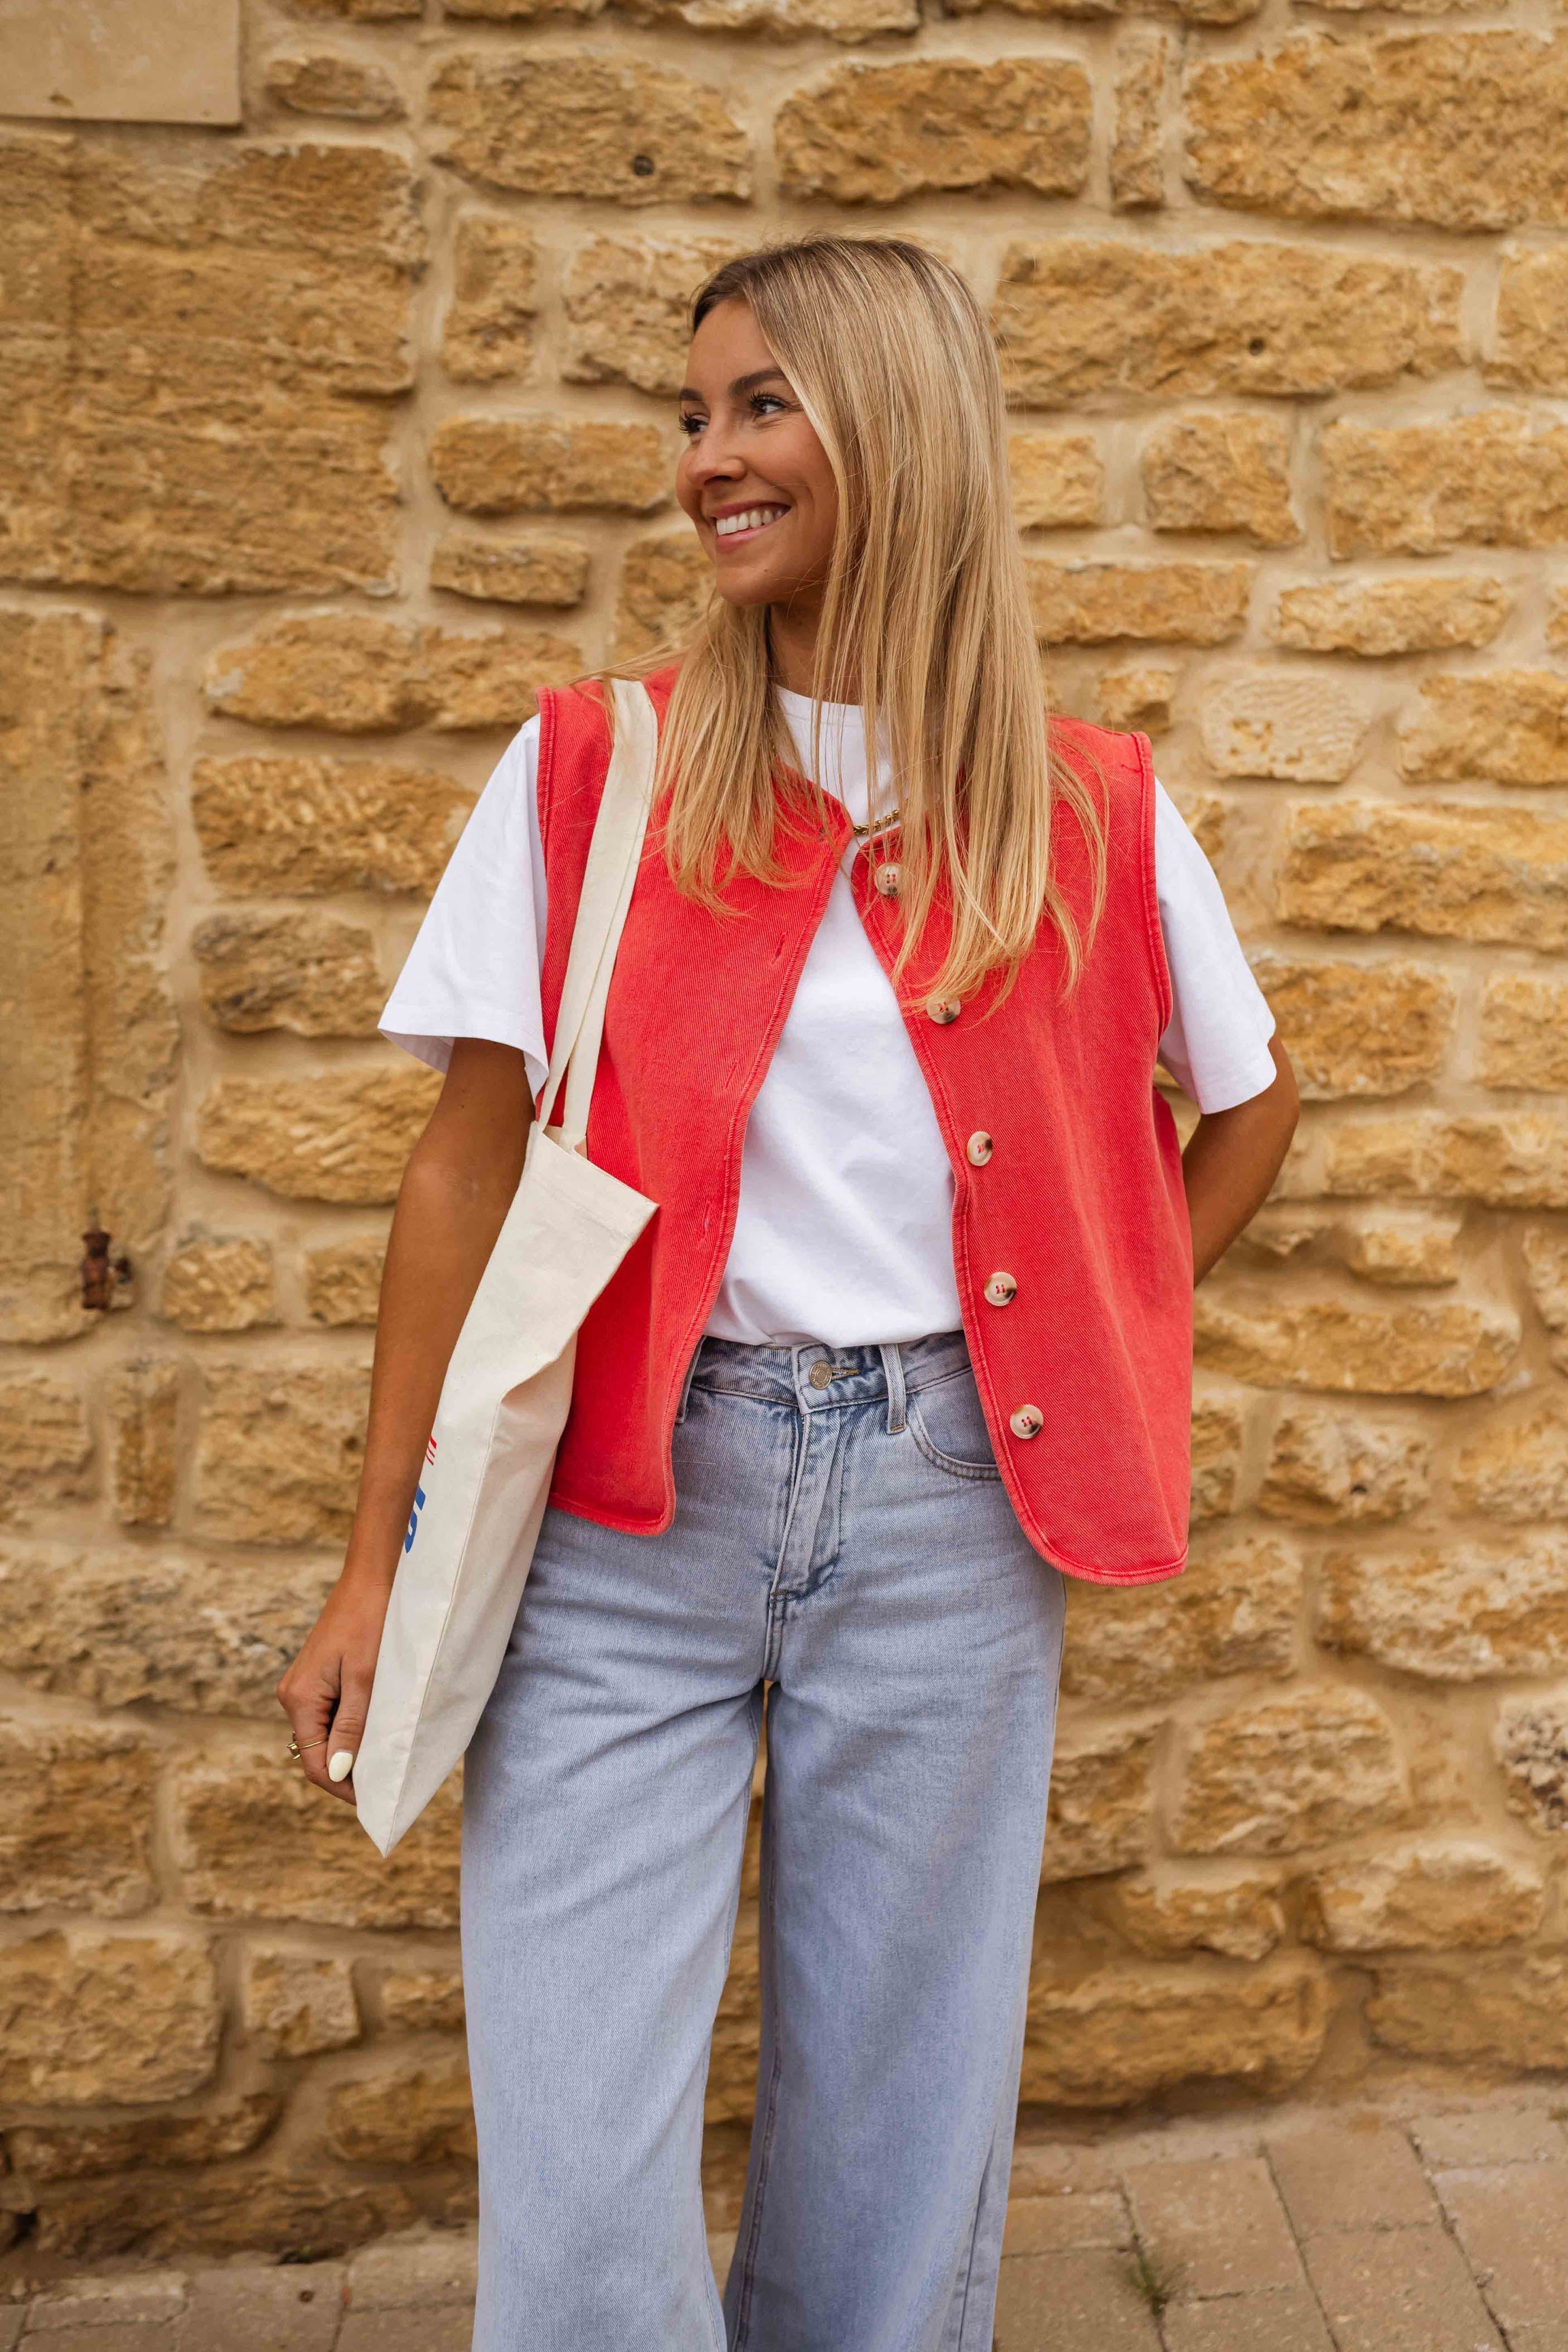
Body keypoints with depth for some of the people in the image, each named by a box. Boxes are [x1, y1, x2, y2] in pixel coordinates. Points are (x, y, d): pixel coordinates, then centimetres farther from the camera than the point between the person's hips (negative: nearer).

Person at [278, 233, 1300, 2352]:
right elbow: (469, 1167, 1)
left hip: (947, 1512, 1)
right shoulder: (590, 771, 1)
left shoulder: (1088, 809, 4)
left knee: (895, 2136, 13)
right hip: (623, 1502, -1)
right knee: (578, 2179, 1)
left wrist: (1092, 1350, 8)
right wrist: (378, 1564, -2)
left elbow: (1250, 1099, 19)